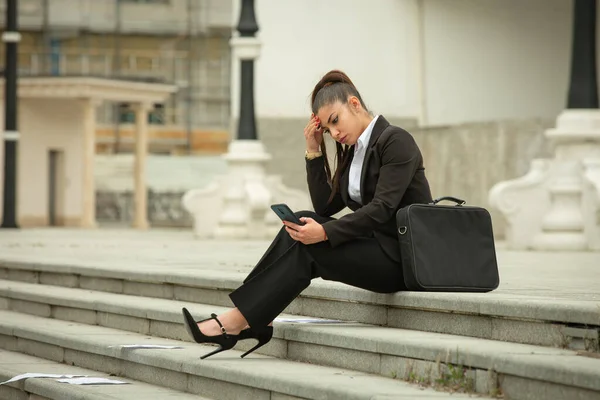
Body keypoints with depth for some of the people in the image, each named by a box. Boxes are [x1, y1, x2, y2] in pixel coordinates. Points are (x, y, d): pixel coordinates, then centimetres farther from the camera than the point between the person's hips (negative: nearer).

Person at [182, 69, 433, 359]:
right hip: (375, 246, 8)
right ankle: (255, 321, -19)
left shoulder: (395, 140, -10)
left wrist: (325, 232, -25)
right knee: (303, 222, -11)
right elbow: (325, 206, 11)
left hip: (401, 256, -8)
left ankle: (236, 322, -20)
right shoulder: (352, 151, 16)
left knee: (307, 250, -20)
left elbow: (382, 208, -20)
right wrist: (314, 151, 4)